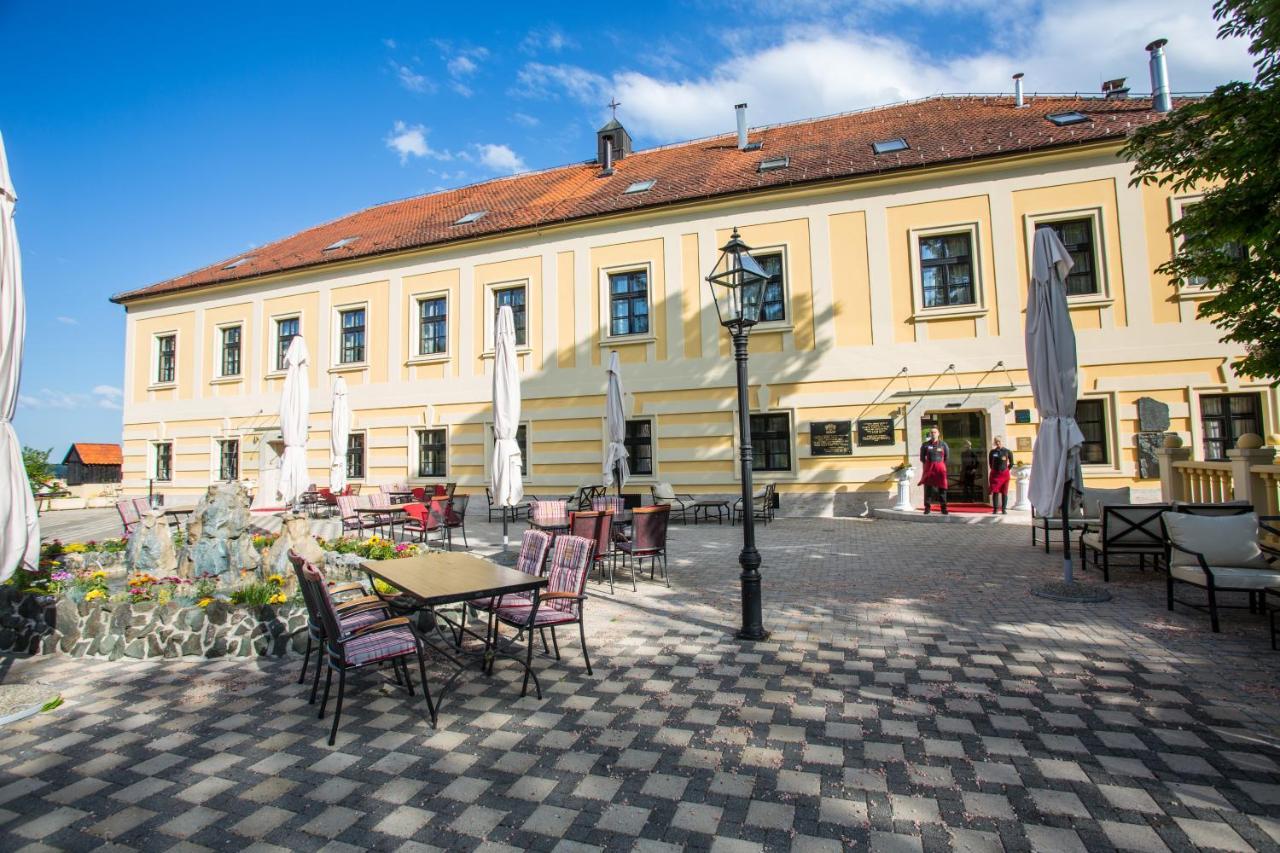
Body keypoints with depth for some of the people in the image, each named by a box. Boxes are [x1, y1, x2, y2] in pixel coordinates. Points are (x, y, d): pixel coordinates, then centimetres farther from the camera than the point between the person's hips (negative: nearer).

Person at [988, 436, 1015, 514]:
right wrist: (993, 469, 10)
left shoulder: (1007, 451, 0)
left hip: (1004, 474, -1)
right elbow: (990, 462, 16)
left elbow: (1011, 463, 9)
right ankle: (995, 509, 5)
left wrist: (1007, 469, 5)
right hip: (995, 474, 1)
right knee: (995, 492, 0)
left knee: (1004, 492, 3)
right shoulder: (992, 452, 4)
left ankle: (1004, 509, 9)